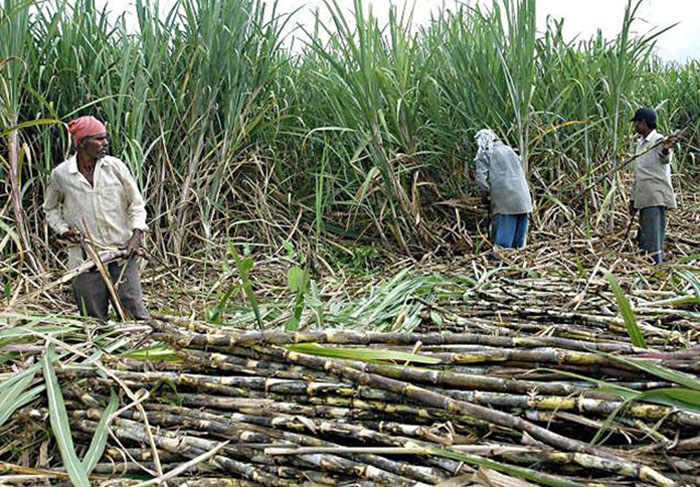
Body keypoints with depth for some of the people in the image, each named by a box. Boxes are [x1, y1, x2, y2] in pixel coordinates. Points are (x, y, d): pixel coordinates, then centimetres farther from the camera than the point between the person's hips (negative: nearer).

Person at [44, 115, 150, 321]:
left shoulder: (115, 167, -1)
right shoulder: (60, 174, 0)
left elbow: (136, 204, 6)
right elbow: (51, 208, 17)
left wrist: (136, 235, -8)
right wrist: (64, 230, -1)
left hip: (121, 252, 0)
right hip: (85, 257, 1)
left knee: (134, 311, -4)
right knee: (94, 320, 7)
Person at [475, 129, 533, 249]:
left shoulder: (484, 153, 4)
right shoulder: (509, 150, 21)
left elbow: (481, 177, -7)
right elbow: (521, 172, 21)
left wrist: (485, 194, 7)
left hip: (503, 200, -5)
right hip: (523, 201, 5)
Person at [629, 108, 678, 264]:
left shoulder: (658, 141, -10)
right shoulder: (641, 144, 19)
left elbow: (664, 159, -34)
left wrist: (665, 150, -58)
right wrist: (633, 199, 23)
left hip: (656, 198, -9)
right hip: (643, 198, 9)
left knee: (653, 243, -12)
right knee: (642, 240, 14)